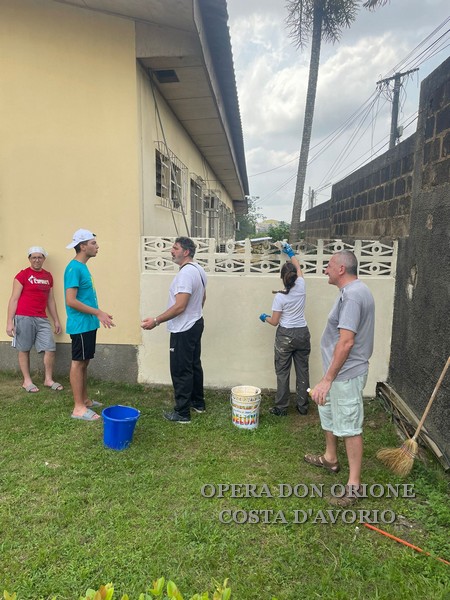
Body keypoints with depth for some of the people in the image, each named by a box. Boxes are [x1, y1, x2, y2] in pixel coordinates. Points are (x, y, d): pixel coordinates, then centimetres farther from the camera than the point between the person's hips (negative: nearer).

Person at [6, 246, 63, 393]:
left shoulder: (48, 276, 13)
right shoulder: (22, 275, -2)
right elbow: (14, 299, -5)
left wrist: (56, 320, 17)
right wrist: (9, 322, -10)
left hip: (42, 319, 5)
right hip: (24, 318, -5)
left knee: (50, 348, -1)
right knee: (24, 349, 5)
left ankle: (48, 379, 13)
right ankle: (27, 381, 16)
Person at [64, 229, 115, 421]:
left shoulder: (83, 267, 13)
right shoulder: (74, 268, -17)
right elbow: (71, 301, -23)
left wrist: (98, 315, 17)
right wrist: (98, 312, -21)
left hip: (88, 324, 10)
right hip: (80, 325, -9)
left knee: (84, 362, 15)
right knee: (78, 363, -3)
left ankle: (84, 400, 26)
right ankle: (78, 408, 4)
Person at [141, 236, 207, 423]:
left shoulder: (186, 273, -23)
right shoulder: (198, 270, 8)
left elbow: (179, 306, -28)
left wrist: (156, 320, -24)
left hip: (184, 330, -10)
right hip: (195, 324, 10)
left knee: (181, 371, -1)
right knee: (194, 365, 19)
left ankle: (182, 413, 9)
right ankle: (198, 403, 31)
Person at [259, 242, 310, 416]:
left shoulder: (280, 297, -15)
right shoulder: (301, 287, -5)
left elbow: (274, 322, -8)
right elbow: (298, 268, 16)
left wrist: (265, 317, 13)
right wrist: (291, 253, 29)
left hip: (285, 336, -4)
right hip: (303, 333, 4)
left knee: (282, 372, 6)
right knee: (302, 370, 12)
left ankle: (281, 408, 12)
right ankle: (303, 406, 21)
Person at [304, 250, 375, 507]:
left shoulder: (351, 295, -24)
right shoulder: (355, 290, 10)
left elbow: (346, 342, -28)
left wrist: (327, 379, -25)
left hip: (346, 374, -11)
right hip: (341, 371, 11)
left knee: (350, 427, 0)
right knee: (328, 413, 25)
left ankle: (354, 484, 14)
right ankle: (330, 458, 44)